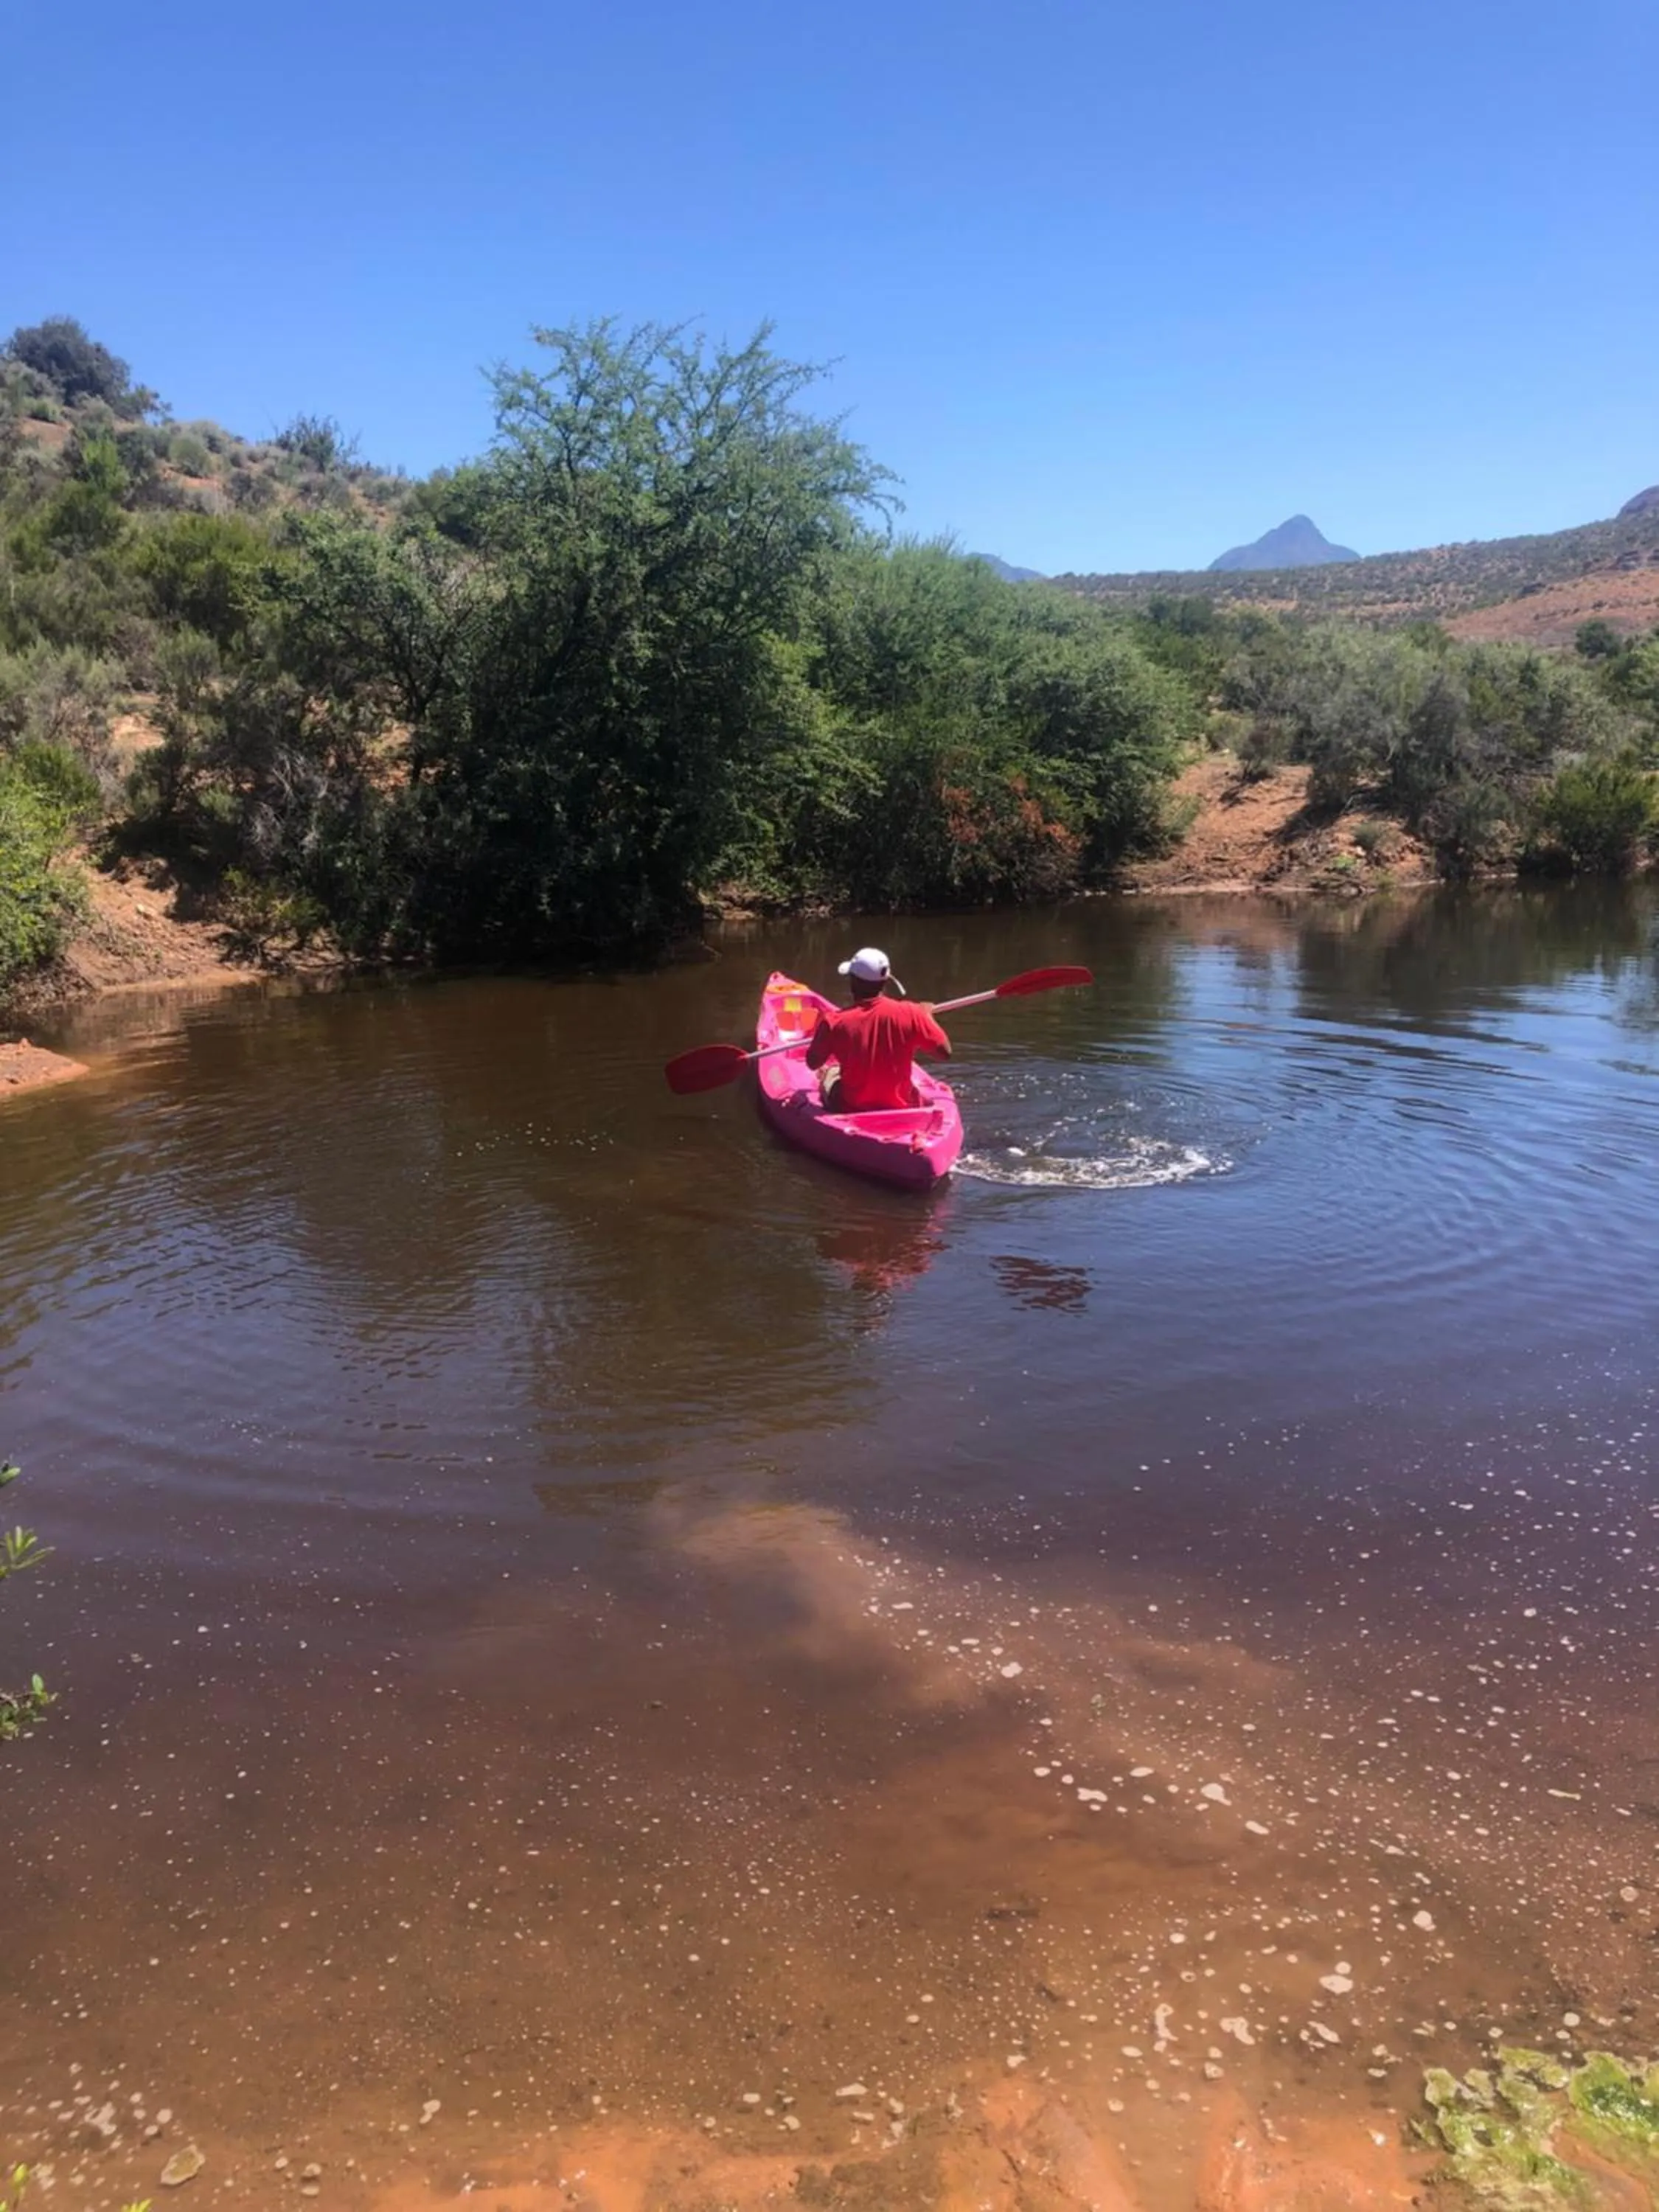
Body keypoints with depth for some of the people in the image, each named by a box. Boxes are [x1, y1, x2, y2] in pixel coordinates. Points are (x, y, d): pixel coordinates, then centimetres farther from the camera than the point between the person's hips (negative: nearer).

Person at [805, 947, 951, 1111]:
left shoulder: (835, 1022, -19)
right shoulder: (910, 1014, -18)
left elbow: (813, 1063, -3)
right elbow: (945, 1053, -8)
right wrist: (927, 1017, 7)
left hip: (850, 1110, 0)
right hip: (901, 1108, 1)